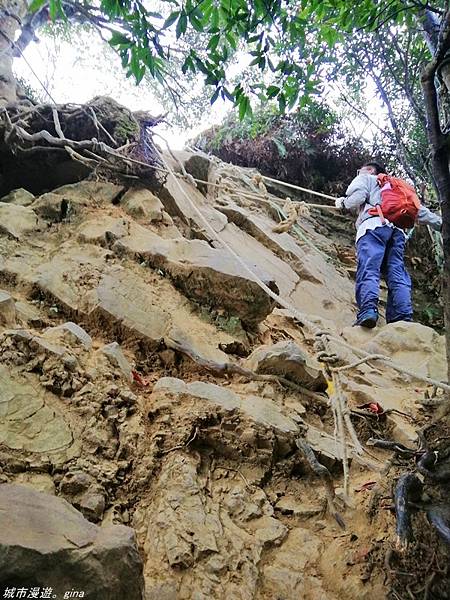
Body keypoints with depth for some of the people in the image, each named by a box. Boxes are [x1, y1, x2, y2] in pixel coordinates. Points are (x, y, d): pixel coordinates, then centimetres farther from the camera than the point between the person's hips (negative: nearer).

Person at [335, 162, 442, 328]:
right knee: (398, 274, -3)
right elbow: (417, 208, 30)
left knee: (368, 270, -20)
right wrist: (439, 222, 28)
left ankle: (368, 310, -40)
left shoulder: (365, 178, 24)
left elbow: (356, 197, 0)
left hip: (374, 225, -5)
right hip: (397, 231, 6)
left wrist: (343, 203, 19)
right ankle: (403, 319, -16)